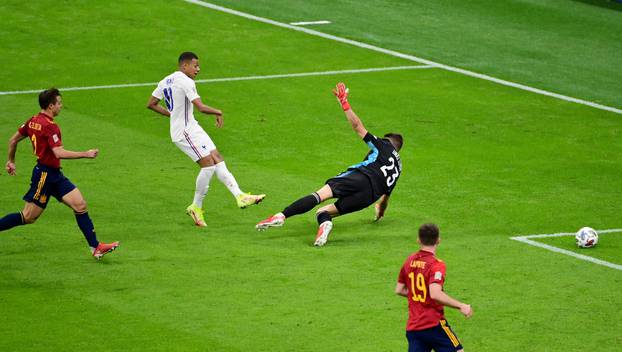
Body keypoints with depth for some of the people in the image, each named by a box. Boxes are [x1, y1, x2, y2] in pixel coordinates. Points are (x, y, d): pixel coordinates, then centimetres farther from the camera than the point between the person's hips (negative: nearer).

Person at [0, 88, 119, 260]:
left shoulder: (33, 121, 7)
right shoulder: (49, 126, -20)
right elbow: (59, 153, -28)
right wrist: (86, 154, -20)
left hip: (54, 175, 10)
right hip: (45, 174, -10)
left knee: (80, 205, 1)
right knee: (28, 217, -2)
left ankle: (96, 247, 0)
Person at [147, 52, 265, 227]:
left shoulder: (165, 81, 12)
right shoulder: (186, 82, -17)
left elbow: (151, 104, 17)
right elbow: (201, 107, -24)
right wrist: (218, 113, -6)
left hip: (192, 129, 10)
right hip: (185, 132, -10)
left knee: (217, 159, 4)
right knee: (208, 164, -11)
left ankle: (239, 196, -2)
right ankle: (196, 207, 0)